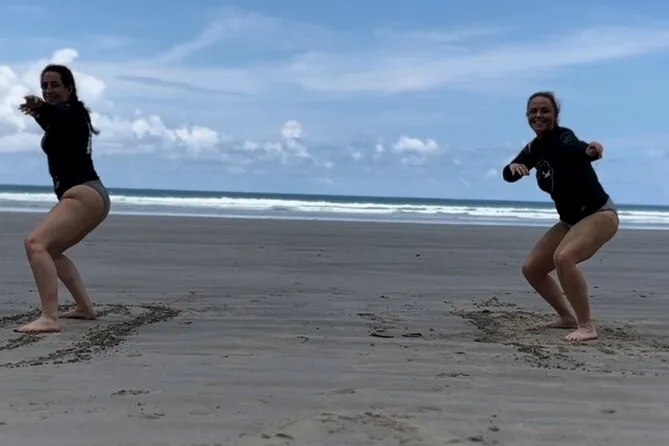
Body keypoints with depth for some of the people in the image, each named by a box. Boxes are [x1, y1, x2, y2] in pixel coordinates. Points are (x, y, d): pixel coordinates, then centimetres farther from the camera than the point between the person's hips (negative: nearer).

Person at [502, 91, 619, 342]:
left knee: (563, 257, -33)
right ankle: (567, 316, 22)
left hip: (599, 214, -8)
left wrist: (589, 150, -68)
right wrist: (513, 166, -24)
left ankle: (586, 326, -22)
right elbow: (509, 176, -1)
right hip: (571, 220, 9)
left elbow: (575, 148, -44)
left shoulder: (563, 138, -21)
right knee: (531, 268, 5)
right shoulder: (534, 148, 2)